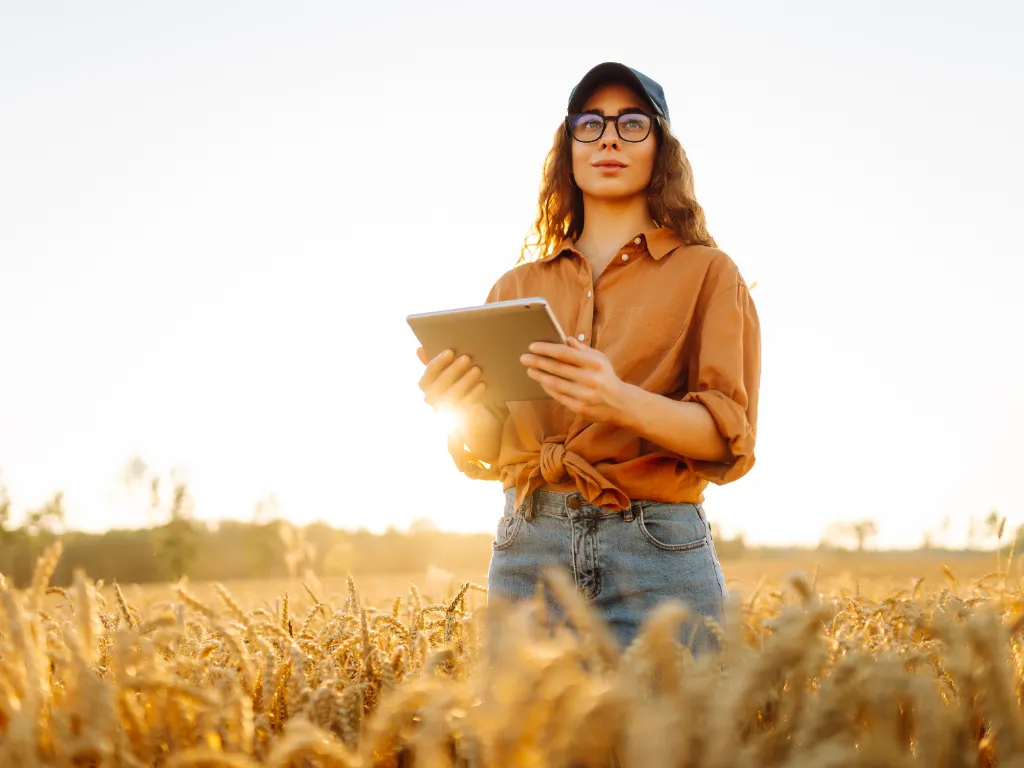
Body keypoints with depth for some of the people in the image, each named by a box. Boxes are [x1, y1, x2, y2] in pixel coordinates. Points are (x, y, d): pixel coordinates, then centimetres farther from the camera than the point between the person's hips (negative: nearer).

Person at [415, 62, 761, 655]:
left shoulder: (707, 273, 6)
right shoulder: (518, 287, 15)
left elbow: (730, 437, -4)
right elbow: (487, 455, 11)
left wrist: (619, 401, -23)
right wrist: (461, 409, -12)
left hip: (657, 553, -2)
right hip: (530, 548, 3)